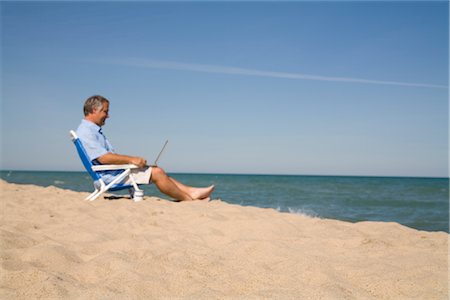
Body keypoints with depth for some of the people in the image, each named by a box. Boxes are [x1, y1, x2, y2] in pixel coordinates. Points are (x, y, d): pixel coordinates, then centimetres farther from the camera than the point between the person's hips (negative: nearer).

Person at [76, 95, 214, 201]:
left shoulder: (95, 130, 20)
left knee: (158, 171, 4)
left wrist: (132, 160, 9)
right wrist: (131, 159, -21)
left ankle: (192, 192, 2)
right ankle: (188, 199, -3)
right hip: (110, 176, -10)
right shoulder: (86, 132, -14)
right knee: (156, 172, -13)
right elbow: (103, 158, -25)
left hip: (117, 171, 10)